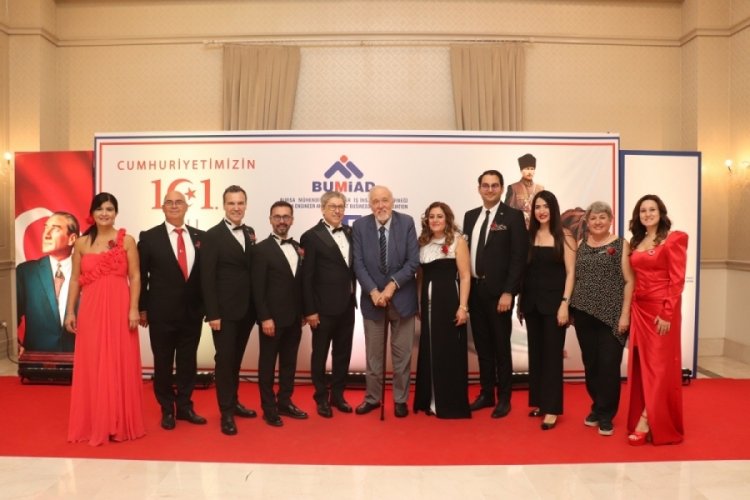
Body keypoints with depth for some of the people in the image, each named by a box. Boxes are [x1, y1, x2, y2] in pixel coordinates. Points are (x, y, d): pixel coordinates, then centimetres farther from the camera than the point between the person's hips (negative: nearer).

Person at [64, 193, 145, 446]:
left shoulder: (126, 241, 2)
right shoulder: (81, 243, 9)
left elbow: (135, 277, -1)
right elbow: (75, 279, 10)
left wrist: (134, 309, -9)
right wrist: (70, 311, 5)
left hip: (119, 309, -2)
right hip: (91, 310, 2)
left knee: (120, 365, 3)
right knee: (92, 366, 6)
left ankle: (120, 423, 15)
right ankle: (93, 423, 20)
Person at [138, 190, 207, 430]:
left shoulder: (201, 237, 3)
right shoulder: (149, 237, -3)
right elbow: (141, 276, 0)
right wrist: (142, 309, -1)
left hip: (192, 312, 2)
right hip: (162, 313, -2)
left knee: (188, 362, 13)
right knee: (163, 363, 11)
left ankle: (185, 406, 29)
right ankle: (167, 409, 27)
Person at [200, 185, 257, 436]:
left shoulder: (250, 233, 10)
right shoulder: (213, 236, -7)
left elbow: (253, 270, 8)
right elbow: (207, 278, -11)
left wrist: (257, 307, 3)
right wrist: (212, 314, -15)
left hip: (247, 309, 6)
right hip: (224, 310, -5)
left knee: (236, 358, 16)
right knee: (224, 359, 1)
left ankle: (233, 402, 30)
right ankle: (226, 413, 10)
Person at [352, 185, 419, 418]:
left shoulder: (406, 223, -5)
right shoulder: (360, 226, -3)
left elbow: (413, 261, -9)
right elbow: (358, 264, -6)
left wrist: (392, 285, -17)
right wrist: (374, 292, -16)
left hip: (401, 297, -1)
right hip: (372, 298, 1)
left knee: (402, 353, 9)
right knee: (373, 354, 12)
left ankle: (400, 399, 24)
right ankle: (372, 397, 28)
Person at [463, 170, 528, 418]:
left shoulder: (513, 216, -5)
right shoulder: (470, 216, 11)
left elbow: (519, 257, -11)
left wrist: (508, 292, -16)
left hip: (498, 291, -5)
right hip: (474, 290, 5)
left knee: (501, 346, 6)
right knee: (482, 346, 13)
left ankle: (504, 398, 19)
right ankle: (486, 394, 26)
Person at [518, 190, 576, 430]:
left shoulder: (564, 236, -3)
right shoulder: (529, 236, 7)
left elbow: (570, 273, -6)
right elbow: (524, 270, 7)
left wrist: (564, 303, -13)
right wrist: (520, 302, 4)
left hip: (553, 301, -4)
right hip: (531, 301, 4)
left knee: (552, 353, 0)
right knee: (535, 352, 10)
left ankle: (551, 408, 7)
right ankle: (538, 401, 22)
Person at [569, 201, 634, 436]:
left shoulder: (621, 245, -1)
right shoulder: (580, 246, 10)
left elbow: (629, 281, -4)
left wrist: (625, 314, -10)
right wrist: (570, 308, 7)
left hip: (611, 314, -3)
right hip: (584, 313, 4)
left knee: (609, 364, 0)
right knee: (590, 363, 10)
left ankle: (606, 415, 14)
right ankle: (597, 407, 27)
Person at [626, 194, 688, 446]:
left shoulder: (673, 239, -6)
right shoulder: (636, 243, 12)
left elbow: (677, 280, -11)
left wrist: (667, 314, -17)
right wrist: (630, 309, 5)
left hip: (661, 309, -6)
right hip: (639, 309, 6)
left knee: (660, 365, 0)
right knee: (642, 364, 9)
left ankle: (649, 423, 5)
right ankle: (646, 418, 19)